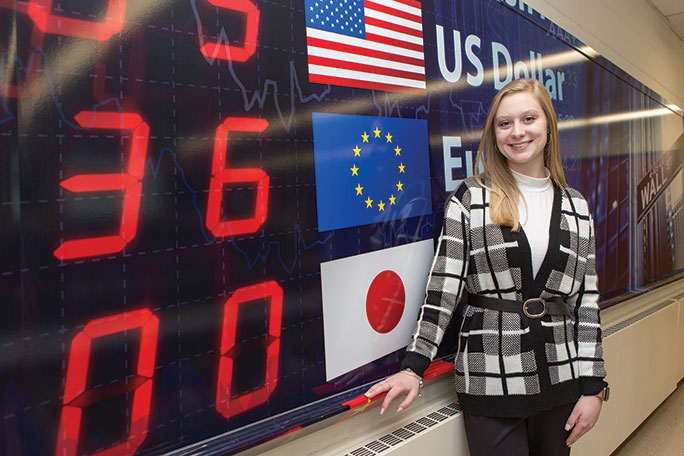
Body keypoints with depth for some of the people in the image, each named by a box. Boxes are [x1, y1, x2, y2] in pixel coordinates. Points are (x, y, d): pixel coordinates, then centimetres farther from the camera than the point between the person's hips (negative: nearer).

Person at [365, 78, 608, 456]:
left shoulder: (575, 206, 7)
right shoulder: (470, 198, -4)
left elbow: (586, 301, 7)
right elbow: (443, 288, -7)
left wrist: (592, 386, 4)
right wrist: (413, 366, -12)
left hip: (559, 380, 4)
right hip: (489, 381, -3)